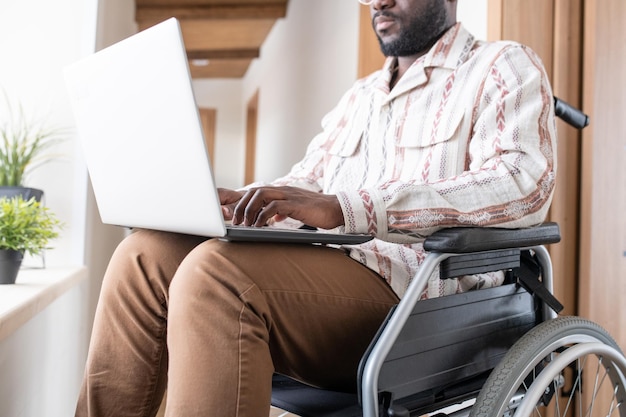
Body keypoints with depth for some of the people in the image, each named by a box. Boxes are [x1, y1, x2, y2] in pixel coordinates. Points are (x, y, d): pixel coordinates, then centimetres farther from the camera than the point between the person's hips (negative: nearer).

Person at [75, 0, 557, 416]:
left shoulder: (503, 67, 5)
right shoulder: (359, 97, 25)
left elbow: (523, 180, -14)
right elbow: (303, 184, 22)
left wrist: (343, 207, -25)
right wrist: (221, 203, 0)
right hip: (328, 275, 7)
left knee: (216, 271, -29)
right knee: (146, 254, -8)